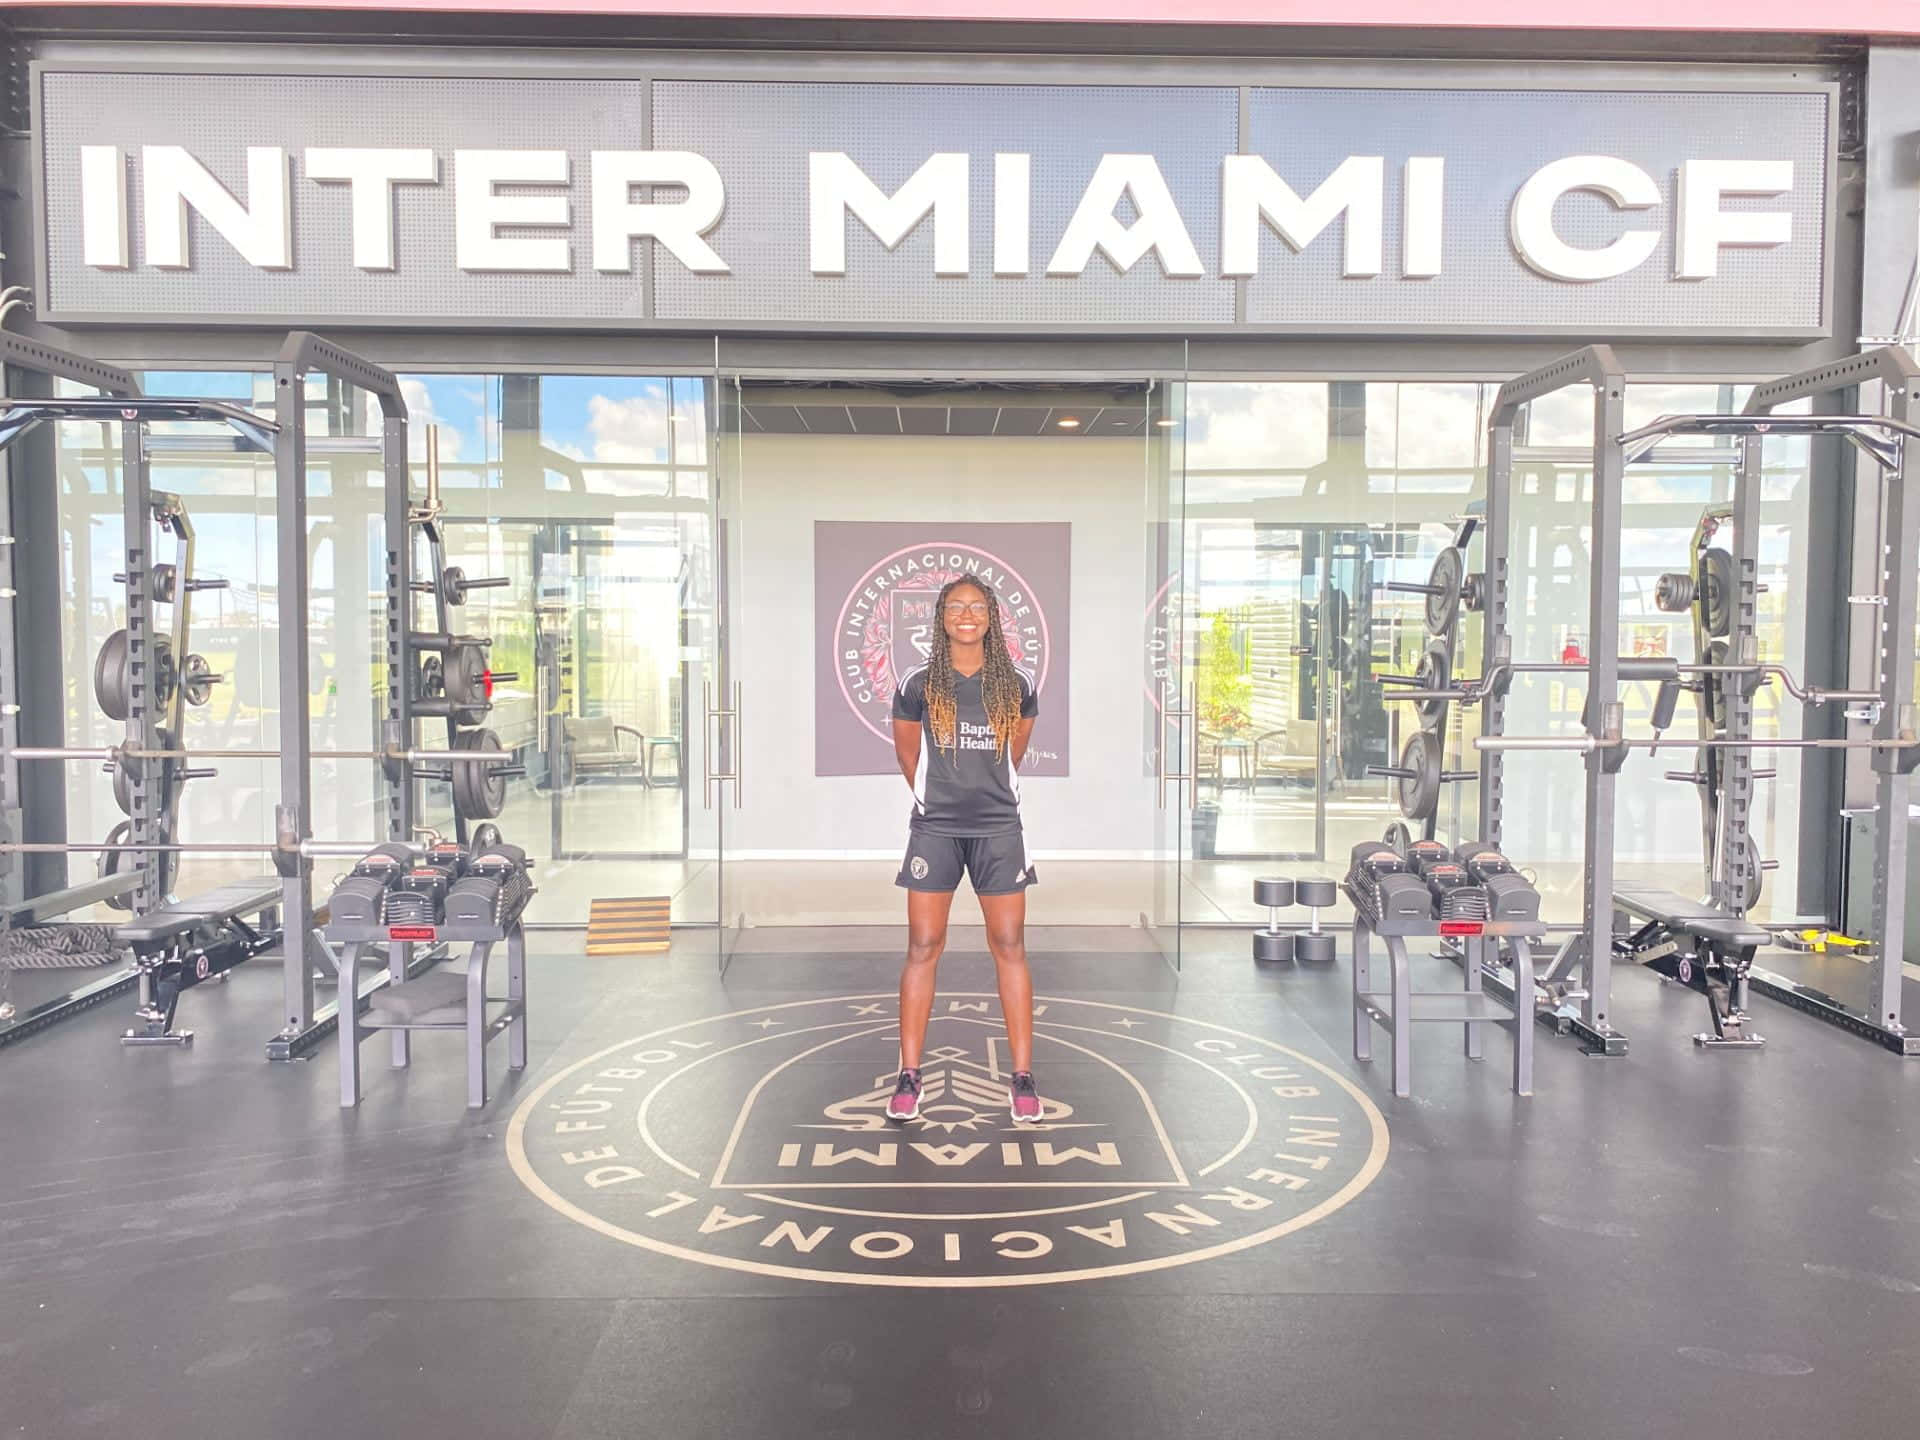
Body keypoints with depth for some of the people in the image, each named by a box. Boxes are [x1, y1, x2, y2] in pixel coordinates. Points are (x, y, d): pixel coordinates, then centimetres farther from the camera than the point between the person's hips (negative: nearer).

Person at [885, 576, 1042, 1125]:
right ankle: (909, 1076, 10)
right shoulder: (917, 686, -2)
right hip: (934, 828, -1)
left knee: (1010, 948, 2)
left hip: (998, 828, 1)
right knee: (922, 948, 1)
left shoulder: (1017, 685, 2)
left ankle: (1022, 1078, 10)